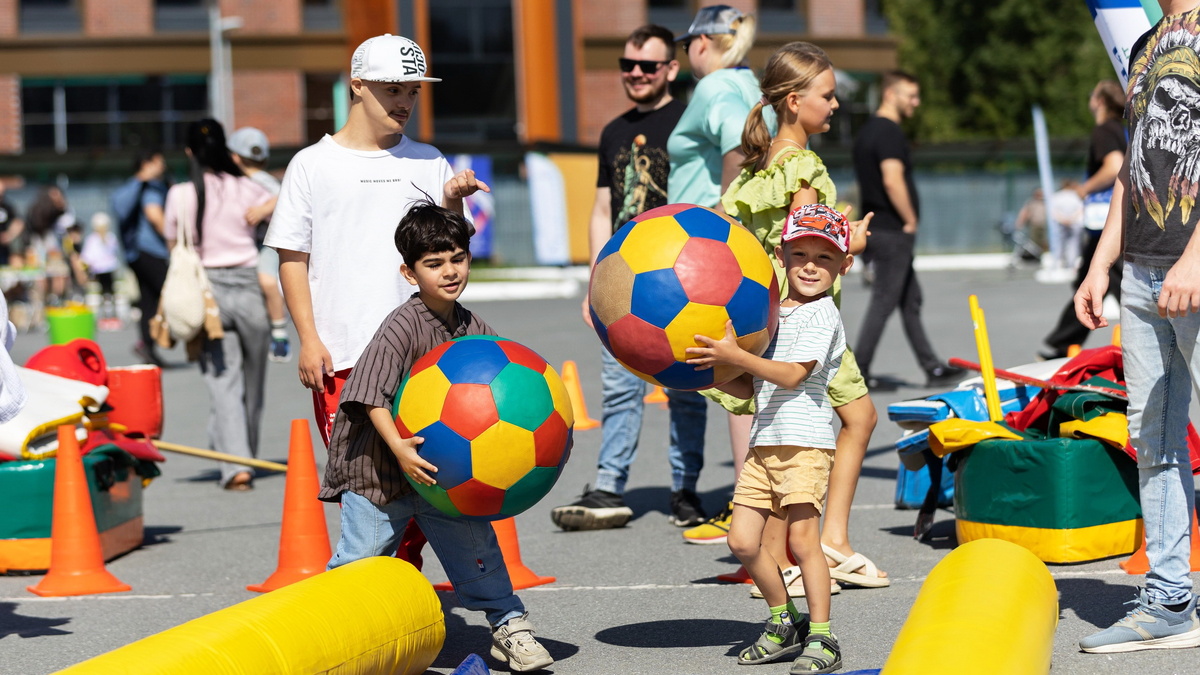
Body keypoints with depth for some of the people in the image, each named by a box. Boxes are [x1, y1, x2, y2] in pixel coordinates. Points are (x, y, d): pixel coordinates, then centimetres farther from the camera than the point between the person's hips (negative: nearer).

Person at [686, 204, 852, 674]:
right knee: (743, 541, 2)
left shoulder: (821, 315, -5)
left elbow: (792, 375, -17)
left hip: (805, 440, -7)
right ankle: (784, 623, 20)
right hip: (763, 442, 8)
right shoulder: (771, 315, 19)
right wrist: (713, 373, 4)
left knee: (802, 538, -12)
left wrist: (735, 355, -23)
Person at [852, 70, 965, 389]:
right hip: (892, 232, -10)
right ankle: (858, 372, -1)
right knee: (884, 302, -4)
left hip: (877, 228, 10)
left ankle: (932, 368, 17)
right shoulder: (889, 132, -16)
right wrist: (911, 220, -15)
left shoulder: (867, 131, 16)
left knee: (910, 300, 12)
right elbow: (892, 181, -26)